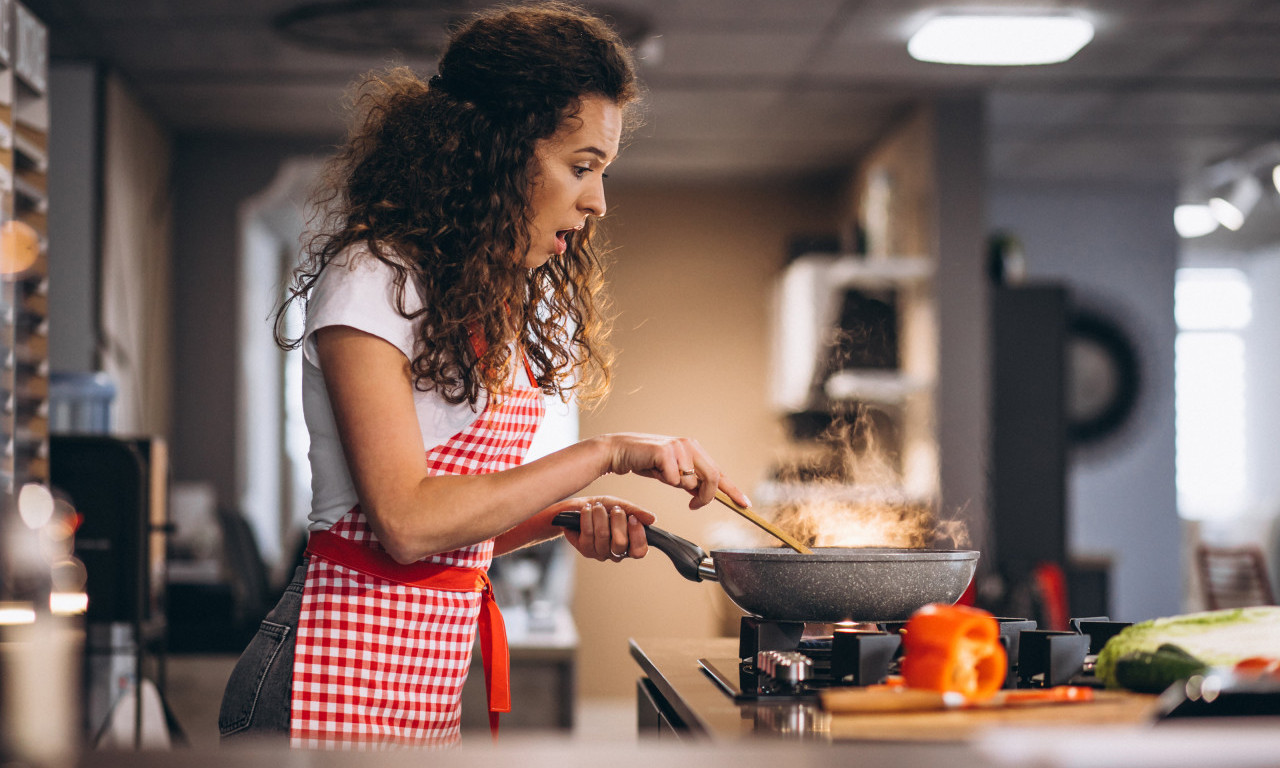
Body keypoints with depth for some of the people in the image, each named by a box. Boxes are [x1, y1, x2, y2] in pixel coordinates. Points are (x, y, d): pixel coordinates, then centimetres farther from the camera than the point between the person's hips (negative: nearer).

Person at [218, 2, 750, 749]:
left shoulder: (504, 304, 13)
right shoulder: (373, 278, -13)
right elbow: (405, 522, -22)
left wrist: (567, 519, -4)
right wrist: (605, 454, -18)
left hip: (432, 686, 8)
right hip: (339, 683, -8)